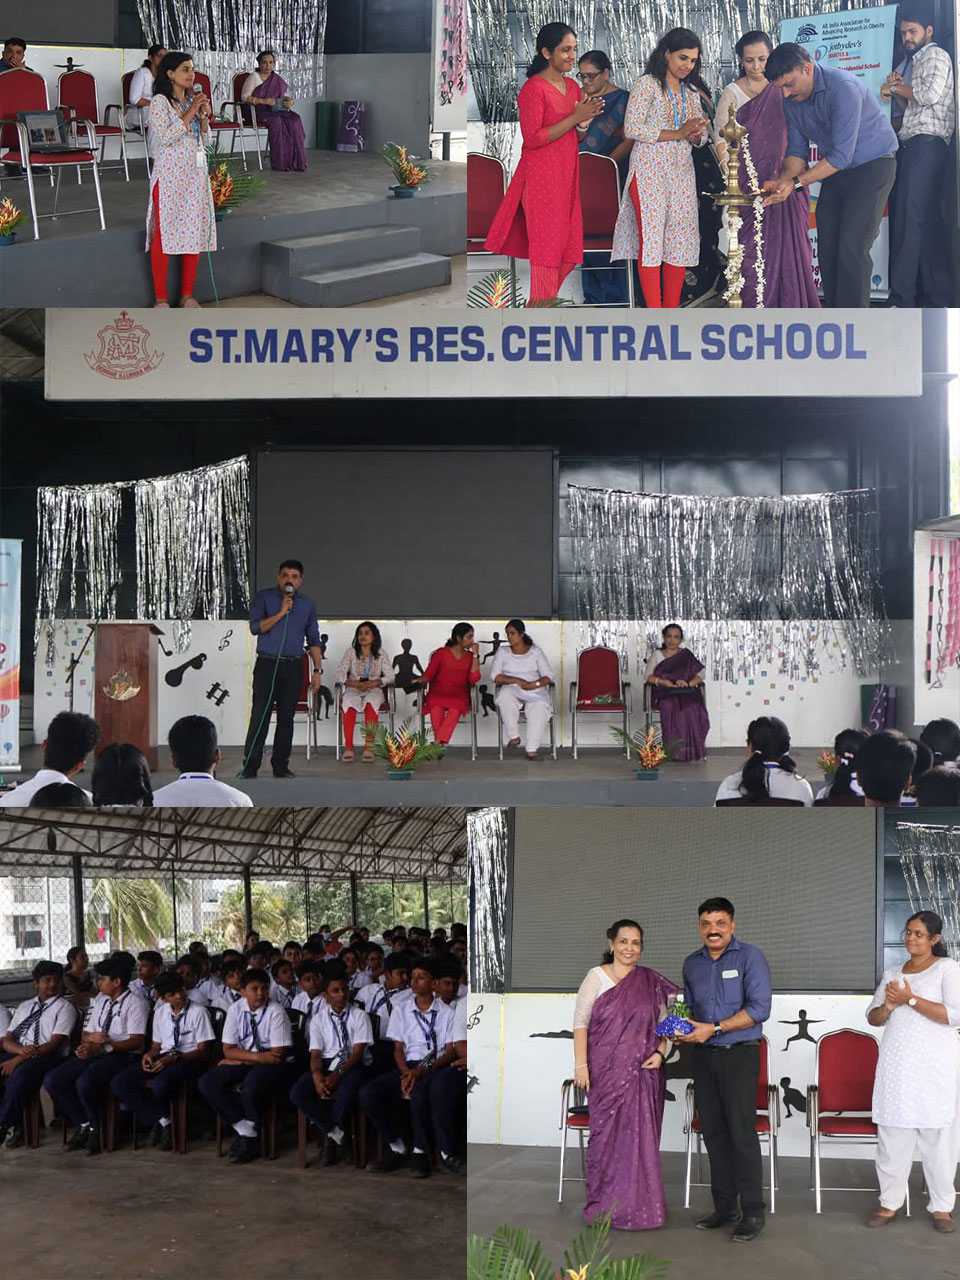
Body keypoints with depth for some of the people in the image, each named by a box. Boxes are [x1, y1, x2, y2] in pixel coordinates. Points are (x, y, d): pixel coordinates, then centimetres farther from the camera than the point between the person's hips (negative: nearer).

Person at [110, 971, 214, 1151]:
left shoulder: (198, 1012, -3)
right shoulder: (160, 1013, 15)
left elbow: (202, 1050, -6)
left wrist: (173, 1058, -19)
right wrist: (149, 1055, -5)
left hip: (189, 1060, -6)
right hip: (163, 1058, 6)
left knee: (160, 1084, -39)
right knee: (118, 1083, -17)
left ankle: (159, 1122, -4)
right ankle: (162, 1122, -15)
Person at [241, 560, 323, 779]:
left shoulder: (307, 603, 11)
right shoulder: (264, 597, 3)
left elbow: (314, 640, 14)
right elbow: (255, 627, -9)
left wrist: (317, 670, 7)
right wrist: (281, 613, -15)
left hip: (293, 666, 3)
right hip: (267, 664, -3)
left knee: (286, 717, 6)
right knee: (259, 717, -6)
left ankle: (281, 766, 13)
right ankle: (250, 767, -4)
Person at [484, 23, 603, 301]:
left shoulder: (573, 87, 12)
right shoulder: (534, 88, -11)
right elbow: (532, 138, -18)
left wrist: (587, 119, -3)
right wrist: (575, 117, -18)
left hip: (567, 174, 7)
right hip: (541, 176, -7)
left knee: (568, 246, 6)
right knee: (546, 246, -5)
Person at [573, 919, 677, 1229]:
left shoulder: (652, 982, 8)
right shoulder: (597, 977, 1)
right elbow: (580, 1022, -2)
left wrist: (659, 1053, -4)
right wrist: (581, 1064, -9)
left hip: (643, 1072, 2)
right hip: (607, 1071, -2)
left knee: (641, 1135, 1)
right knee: (606, 1133, 0)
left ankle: (638, 1205, 11)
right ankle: (603, 1205, 12)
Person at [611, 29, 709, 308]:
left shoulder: (691, 92, 17)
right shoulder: (647, 84, -2)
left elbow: (701, 136, 18)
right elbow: (631, 128, -12)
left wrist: (695, 135, -7)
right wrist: (676, 133, -15)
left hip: (682, 172, 6)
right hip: (649, 172, -6)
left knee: (681, 238, 1)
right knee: (651, 238, -9)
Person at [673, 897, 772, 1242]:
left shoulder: (750, 957, -6)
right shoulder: (692, 964, 12)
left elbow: (759, 1008, -14)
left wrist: (714, 1029, -17)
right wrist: (683, 1030, 0)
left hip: (739, 1055, -6)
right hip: (704, 1057, 6)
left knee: (742, 1132, -7)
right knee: (713, 1133, 8)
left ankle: (753, 1212, 0)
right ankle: (725, 1206, 17)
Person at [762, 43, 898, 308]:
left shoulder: (843, 88, -27)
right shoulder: (791, 99, -2)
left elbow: (842, 155, -28)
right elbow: (797, 150, 3)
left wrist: (797, 183, -29)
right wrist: (782, 180, -17)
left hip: (872, 165, -8)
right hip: (835, 170, 8)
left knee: (852, 248, -15)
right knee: (827, 247, 3)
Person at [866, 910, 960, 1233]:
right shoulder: (891, 973, 14)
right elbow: (873, 1018, 14)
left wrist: (910, 999, -17)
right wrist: (888, 1006, -8)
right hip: (896, 1067, 4)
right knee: (892, 1137, 3)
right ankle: (890, 1202, 11)